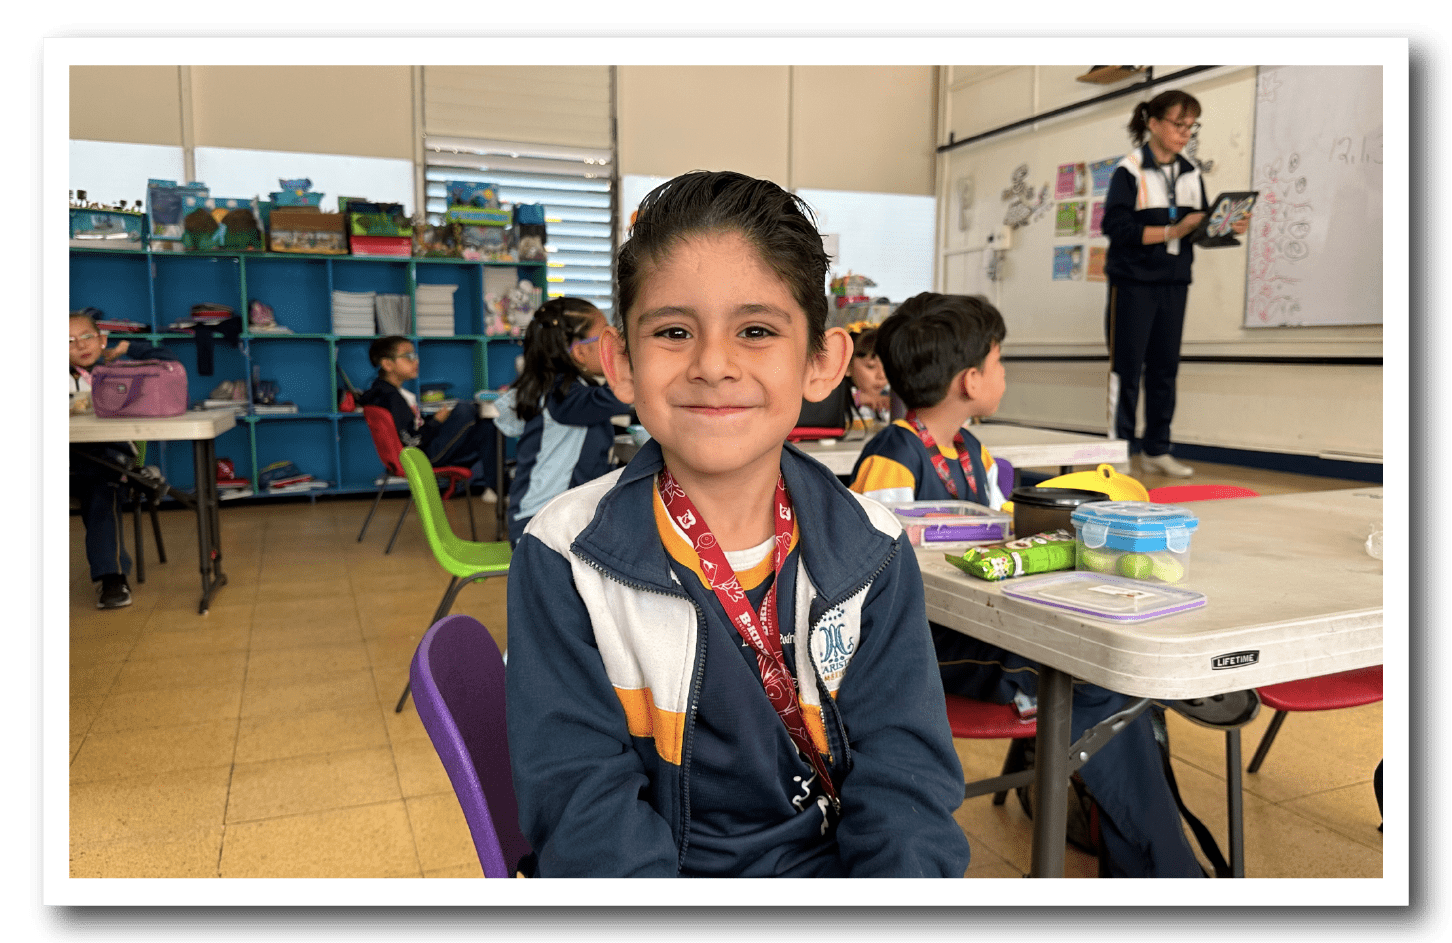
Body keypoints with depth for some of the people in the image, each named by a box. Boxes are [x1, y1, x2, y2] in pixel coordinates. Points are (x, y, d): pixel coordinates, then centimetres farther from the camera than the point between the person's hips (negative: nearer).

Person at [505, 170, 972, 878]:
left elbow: (904, 772, -6)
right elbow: (582, 792, -12)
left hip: (835, 867, 2)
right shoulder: (563, 559, -10)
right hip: (653, 872, -1)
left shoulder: (873, 552, -3)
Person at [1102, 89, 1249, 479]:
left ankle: (1157, 450, 16)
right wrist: (1174, 231, -23)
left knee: (1165, 367, 8)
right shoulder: (1130, 171, -8)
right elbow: (1118, 228, -17)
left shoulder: (1190, 174, 11)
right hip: (1133, 282, -6)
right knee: (1126, 368, -1)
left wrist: (1228, 227, -8)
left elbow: (1201, 226, 12)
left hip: (1174, 283, 6)